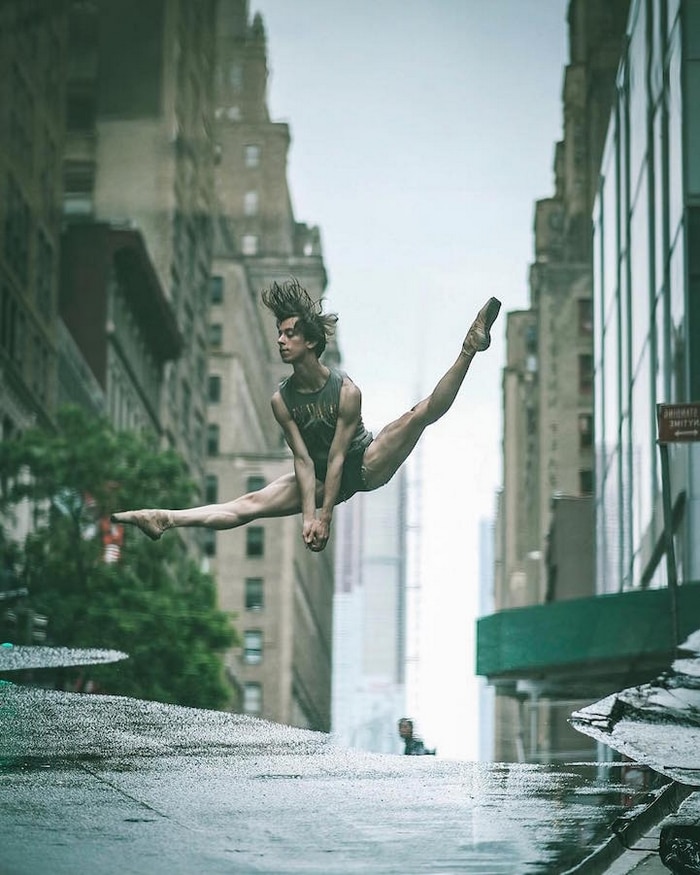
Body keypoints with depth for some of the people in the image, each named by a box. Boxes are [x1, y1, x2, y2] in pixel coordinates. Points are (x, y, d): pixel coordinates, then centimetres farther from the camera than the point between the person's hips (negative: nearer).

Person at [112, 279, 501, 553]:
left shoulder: (347, 391, -23)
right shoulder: (282, 399, -12)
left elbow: (338, 456, -24)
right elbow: (304, 459, -13)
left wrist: (324, 516, -27)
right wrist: (308, 515, -22)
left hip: (365, 465, -2)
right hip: (321, 476, 2)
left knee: (421, 413, -22)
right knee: (250, 504, -13)